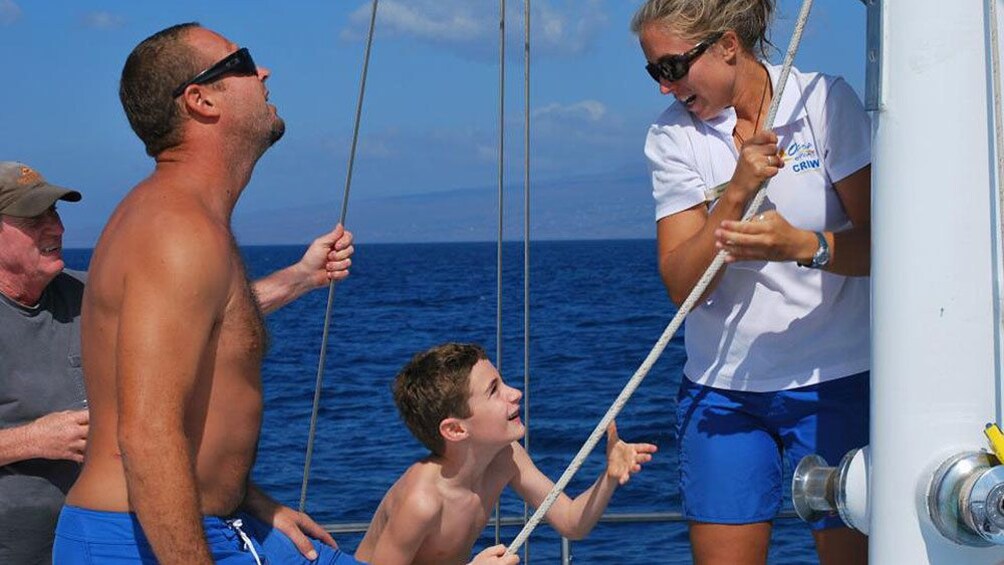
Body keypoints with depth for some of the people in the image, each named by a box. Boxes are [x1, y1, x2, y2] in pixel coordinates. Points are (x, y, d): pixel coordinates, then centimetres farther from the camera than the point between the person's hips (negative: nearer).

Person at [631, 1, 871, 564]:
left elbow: (877, 244, -9)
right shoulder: (673, 135, -1)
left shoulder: (826, 101, -5)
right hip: (723, 386, 2)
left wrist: (802, 245, -28)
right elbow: (682, 285, -9)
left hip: (835, 381, -2)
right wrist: (738, 192, -21)